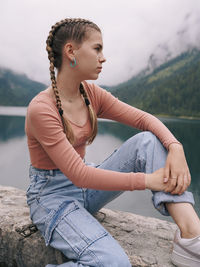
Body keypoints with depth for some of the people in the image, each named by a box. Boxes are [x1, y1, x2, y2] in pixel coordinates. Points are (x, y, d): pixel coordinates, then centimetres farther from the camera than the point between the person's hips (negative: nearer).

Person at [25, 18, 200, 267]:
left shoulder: (91, 94, -1)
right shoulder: (41, 109, -22)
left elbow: (143, 118, -3)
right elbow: (78, 174, -26)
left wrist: (175, 147, -23)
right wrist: (147, 180, -24)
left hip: (85, 188, 7)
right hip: (52, 195, -6)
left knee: (148, 140, -14)